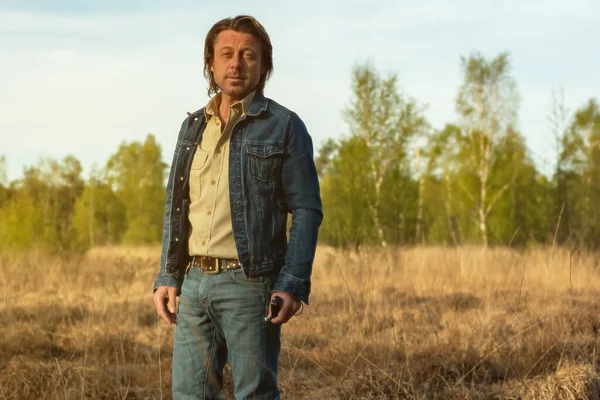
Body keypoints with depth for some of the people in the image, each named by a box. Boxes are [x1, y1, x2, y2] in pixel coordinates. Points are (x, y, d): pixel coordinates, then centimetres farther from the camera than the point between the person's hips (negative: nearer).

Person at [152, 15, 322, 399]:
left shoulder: (284, 126, -2)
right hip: (194, 281, 6)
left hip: (249, 282, -5)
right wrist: (167, 278, 9)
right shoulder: (193, 126, 15)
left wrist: (293, 285, -15)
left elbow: (307, 211, -6)